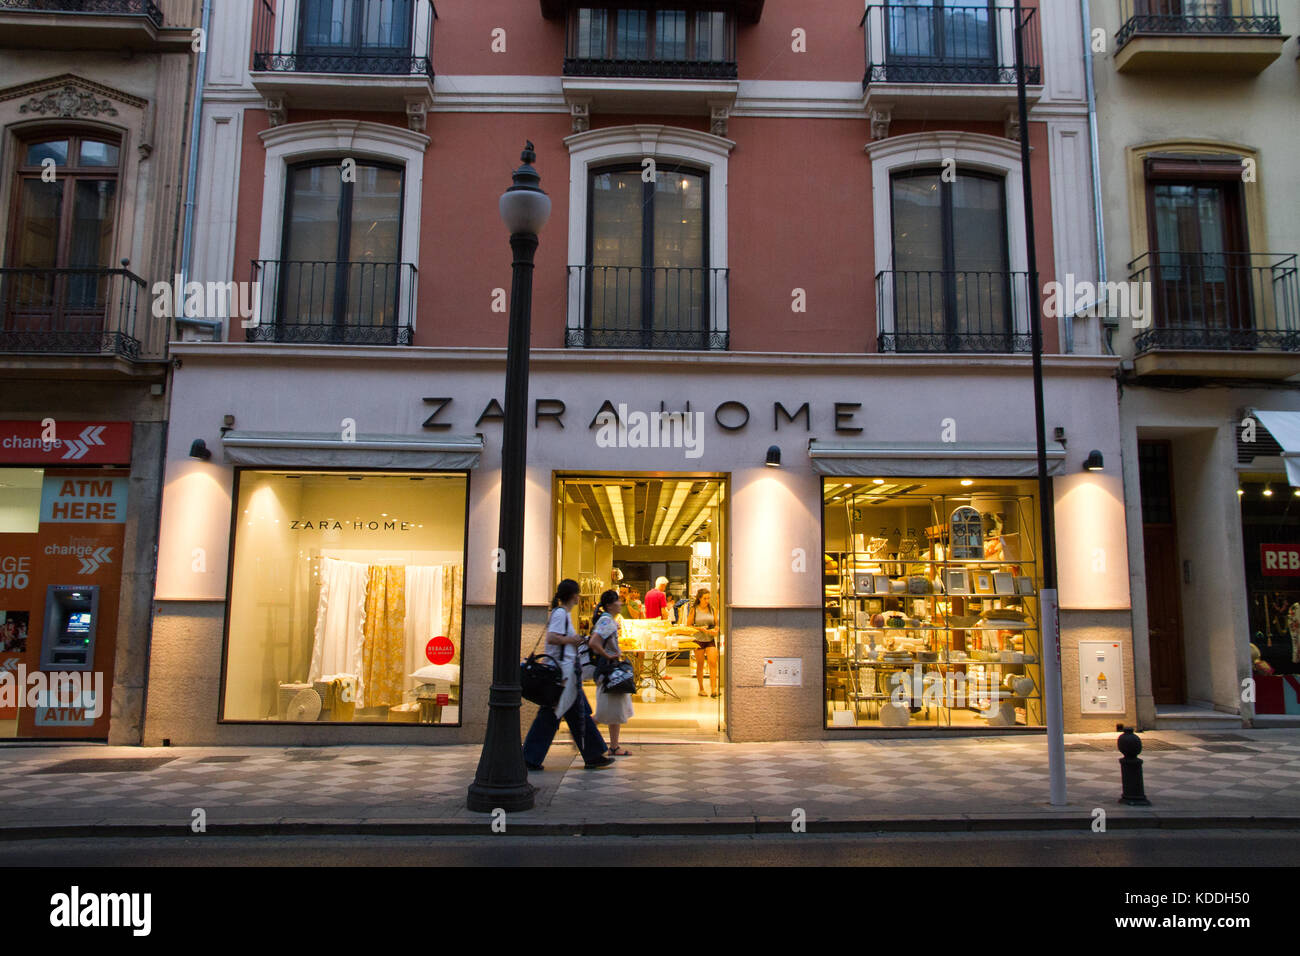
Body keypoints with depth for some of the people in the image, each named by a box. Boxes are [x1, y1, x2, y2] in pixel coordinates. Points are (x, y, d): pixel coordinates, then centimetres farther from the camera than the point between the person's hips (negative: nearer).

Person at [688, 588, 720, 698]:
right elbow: (688, 626, 0)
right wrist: (699, 628, -14)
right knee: (700, 665, 6)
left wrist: (715, 630, -7)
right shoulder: (694, 610, 0)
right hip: (698, 639, -1)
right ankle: (701, 689, 19)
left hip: (711, 639, 1)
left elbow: (716, 623, 14)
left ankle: (714, 689, -13)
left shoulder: (712, 609, 6)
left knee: (713, 663, -11)